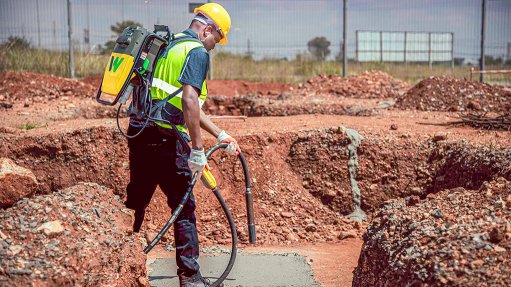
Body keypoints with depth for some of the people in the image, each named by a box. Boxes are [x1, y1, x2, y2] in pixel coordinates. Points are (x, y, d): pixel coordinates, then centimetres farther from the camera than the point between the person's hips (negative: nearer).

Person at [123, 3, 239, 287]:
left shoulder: (168, 46, 22)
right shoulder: (197, 52, -7)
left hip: (138, 133, 9)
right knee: (183, 209, 2)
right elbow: (189, 102, -21)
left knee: (135, 202, 19)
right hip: (165, 139, -8)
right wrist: (198, 149, -18)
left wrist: (221, 134, 27)